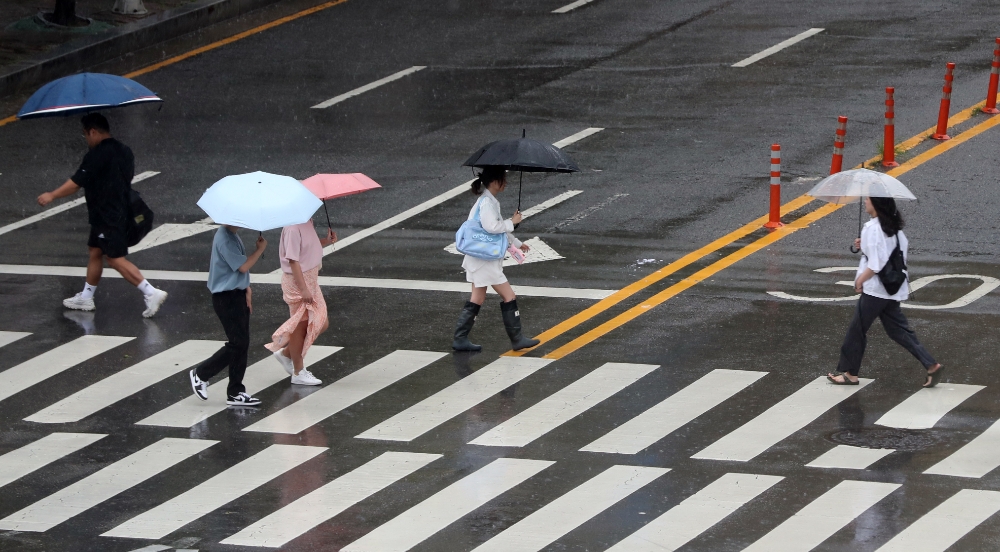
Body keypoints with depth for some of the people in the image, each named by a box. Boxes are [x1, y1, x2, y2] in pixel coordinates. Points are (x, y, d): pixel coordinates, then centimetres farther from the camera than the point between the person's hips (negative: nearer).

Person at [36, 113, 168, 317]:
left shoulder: (96, 156, -19)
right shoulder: (124, 151, 7)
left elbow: (75, 183, -16)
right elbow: (129, 176, 20)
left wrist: (51, 196, -4)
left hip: (106, 216, -10)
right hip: (122, 211, 10)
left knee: (116, 259, -8)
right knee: (95, 252, 20)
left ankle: (151, 293, -15)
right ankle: (86, 298, 29)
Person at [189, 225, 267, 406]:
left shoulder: (232, 235, 12)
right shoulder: (225, 239, -20)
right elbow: (243, 266, -22)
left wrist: (246, 289, 11)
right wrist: (260, 249, -11)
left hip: (238, 296, 10)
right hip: (226, 298, -10)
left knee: (242, 344, 9)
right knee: (238, 343, -9)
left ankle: (235, 393, 14)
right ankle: (201, 374, 6)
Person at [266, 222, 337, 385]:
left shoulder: (307, 223, 5)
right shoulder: (293, 227, -23)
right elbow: (293, 260, -24)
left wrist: (326, 241, 1)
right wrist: (304, 289, -24)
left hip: (310, 279, 9)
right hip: (297, 281, -9)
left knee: (322, 323, 14)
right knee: (300, 326, 3)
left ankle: (286, 353, 28)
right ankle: (298, 373, 16)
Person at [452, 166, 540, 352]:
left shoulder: (490, 202, 14)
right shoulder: (487, 203, -18)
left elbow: (499, 227, 25)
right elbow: (491, 226, -29)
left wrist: (517, 243, 33)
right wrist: (512, 222, -16)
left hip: (480, 260, 10)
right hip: (485, 260, -10)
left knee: (477, 299, 12)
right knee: (509, 296, -3)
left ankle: (460, 340, 13)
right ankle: (517, 339, 3)